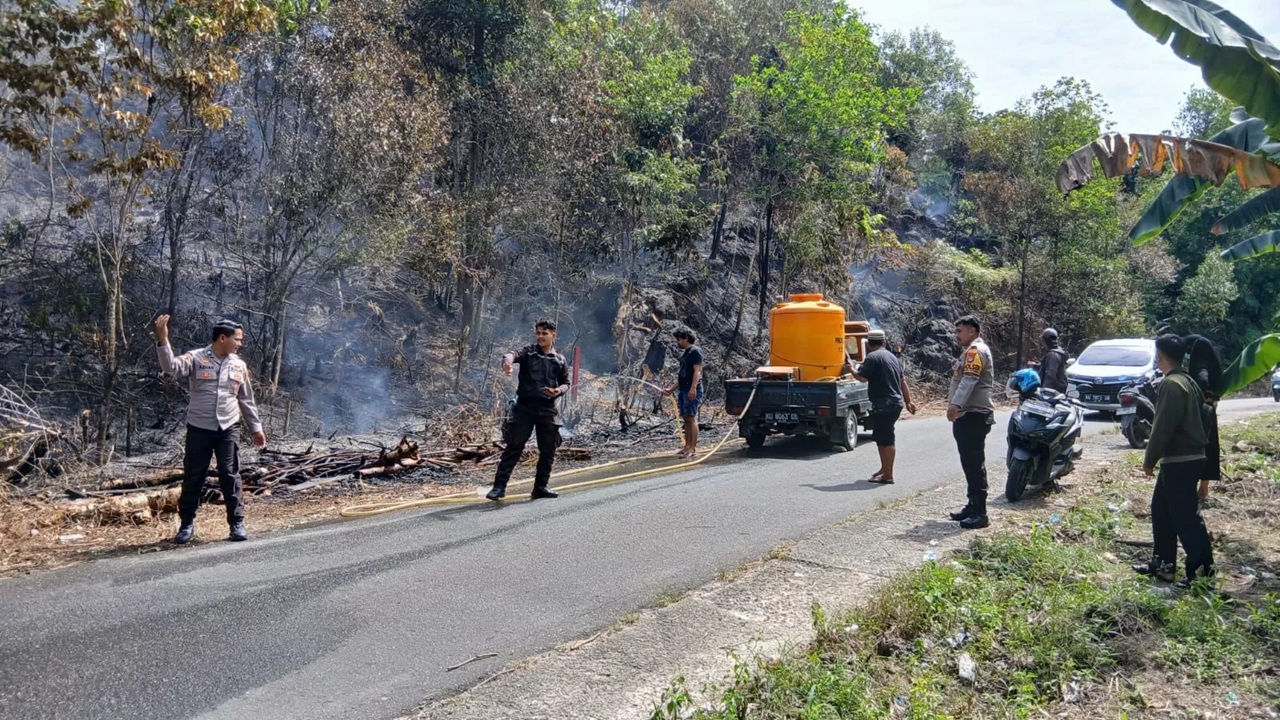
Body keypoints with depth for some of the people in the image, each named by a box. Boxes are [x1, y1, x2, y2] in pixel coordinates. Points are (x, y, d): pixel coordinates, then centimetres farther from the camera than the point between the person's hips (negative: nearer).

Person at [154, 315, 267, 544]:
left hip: (228, 429, 2)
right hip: (199, 428, -2)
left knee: (231, 476, 2)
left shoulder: (239, 366, 7)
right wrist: (163, 340, -36)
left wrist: (256, 427, 16)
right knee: (193, 476, 6)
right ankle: (187, 524, 20)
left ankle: (237, 523, 10)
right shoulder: (196, 358, -4)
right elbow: (171, 368, -23)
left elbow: (246, 400, 14)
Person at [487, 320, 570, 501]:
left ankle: (541, 486, 21)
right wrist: (507, 361, -46)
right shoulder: (528, 352, 1)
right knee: (514, 446, -5)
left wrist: (558, 390, -7)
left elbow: (566, 383, 17)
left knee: (548, 450, 7)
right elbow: (514, 354, -20)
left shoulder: (560, 360, 9)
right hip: (524, 407, -3)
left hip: (548, 409, 3)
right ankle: (499, 486, -1)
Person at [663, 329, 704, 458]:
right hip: (683, 390, 9)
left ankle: (693, 448, -12)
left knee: (691, 418, -11)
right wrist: (671, 389, 25)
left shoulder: (695, 351, -6)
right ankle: (687, 446, 12)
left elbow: (697, 371, -16)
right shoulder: (686, 353, 21)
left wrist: (693, 388, -26)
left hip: (692, 391, -9)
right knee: (686, 418, 9)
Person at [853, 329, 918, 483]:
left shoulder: (873, 357, -11)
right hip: (895, 403, 9)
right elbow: (902, 382, 21)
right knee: (885, 438, 19)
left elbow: (862, 377, -18)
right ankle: (885, 469, 28)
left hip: (883, 405, -9)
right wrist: (908, 401, 24)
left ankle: (887, 476, -1)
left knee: (885, 439, -5)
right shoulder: (892, 357, 18)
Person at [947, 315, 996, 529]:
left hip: (974, 415, -11)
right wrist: (957, 407, 27)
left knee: (975, 464, -10)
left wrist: (956, 404, -37)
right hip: (967, 415, 11)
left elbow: (969, 380, -26)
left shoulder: (976, 350, -12)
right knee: (969, 463, 14)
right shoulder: (970, 351, 23)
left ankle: (980, 513, -9)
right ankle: (973, 506, 21)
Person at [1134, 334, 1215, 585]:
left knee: (1185, 517, -5)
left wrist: (1149, 460, -11)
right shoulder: (1187, 382, 14)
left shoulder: (1172, 384, -18)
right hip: (1188, 457, 10)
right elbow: (1198, 418, 19)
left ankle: (1202, 571, 0)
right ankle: (1163, 564, 22)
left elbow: (1163, 428, -21)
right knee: (1161, 510, 16)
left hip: (1180, 461, -10)